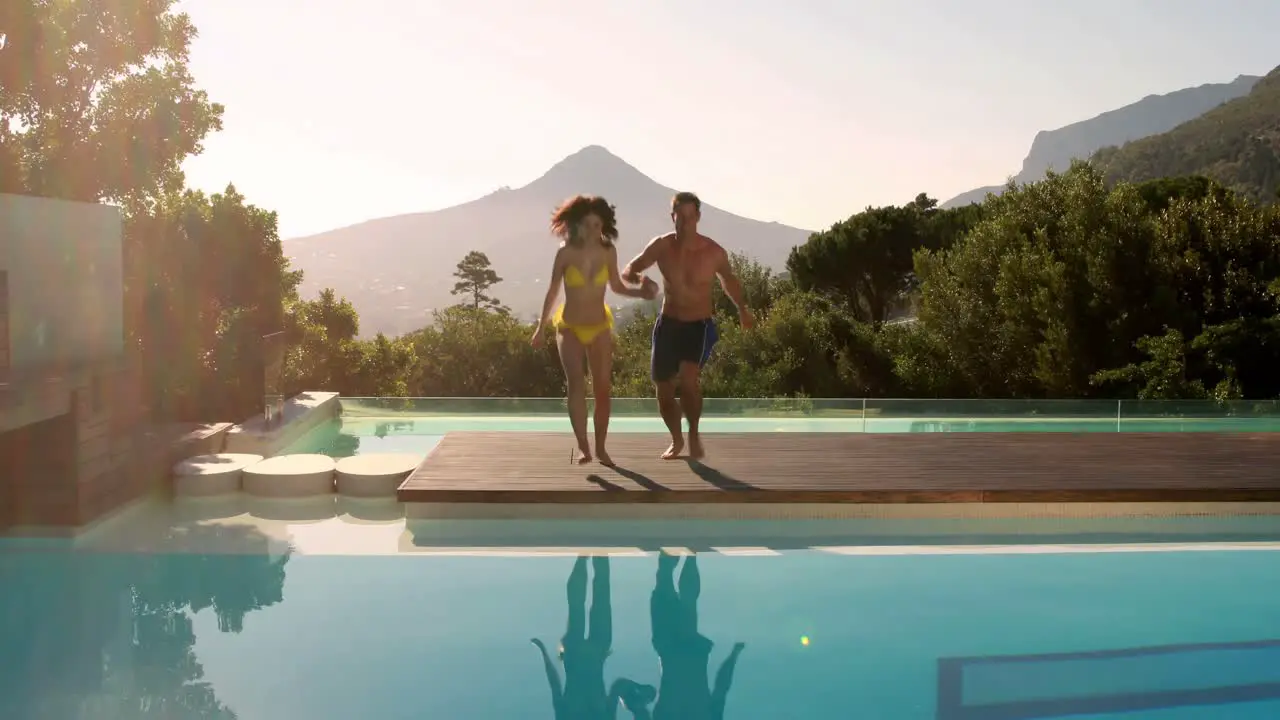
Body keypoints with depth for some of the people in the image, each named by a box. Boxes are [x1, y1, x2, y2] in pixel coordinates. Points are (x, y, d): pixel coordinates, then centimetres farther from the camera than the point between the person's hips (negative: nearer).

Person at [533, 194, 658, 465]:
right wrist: (541, 327, 5)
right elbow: (553, 290, 0)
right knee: (576, 384, -22)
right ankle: (583, 448, -26)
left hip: (600, 328, 2)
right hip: (570, 328, -2)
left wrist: (641, 291, -12)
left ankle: (600, 447, 20)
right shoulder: (566, 252, -11)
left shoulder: (608, 252, -5)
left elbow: (616, 286, 7)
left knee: (602, 389, 6)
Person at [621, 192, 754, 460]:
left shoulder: (714, 252, -11)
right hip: (667, 324, 3)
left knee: (688, 379, -26)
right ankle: (676, 440, 34)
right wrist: (637, 278, -25)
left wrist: (742, 309, 20)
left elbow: (728, 278, 10)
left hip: (699, 327, -3)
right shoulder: (661, 246, -9)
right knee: (664, 390, 8)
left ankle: (694, 434, -1)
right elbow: (628, 270, -1)